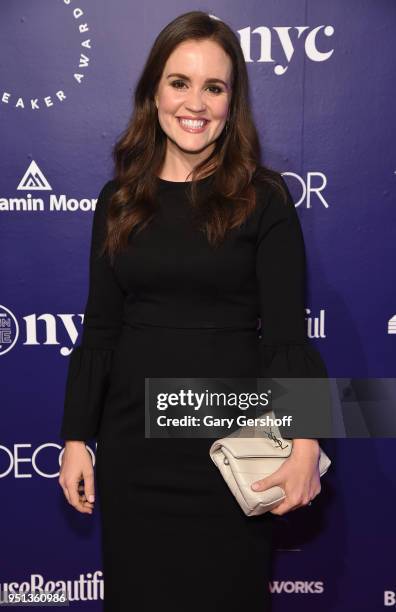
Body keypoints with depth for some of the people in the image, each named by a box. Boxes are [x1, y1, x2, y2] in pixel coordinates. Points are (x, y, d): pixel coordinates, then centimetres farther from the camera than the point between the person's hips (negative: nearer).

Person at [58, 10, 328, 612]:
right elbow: (100, 329, 6)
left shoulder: (263, 197, -5)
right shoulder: (120, 199, 5)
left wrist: (305, 442, -23)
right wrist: (76, 437, 4)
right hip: (133, 442, 3)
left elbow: (286, 332, -10)